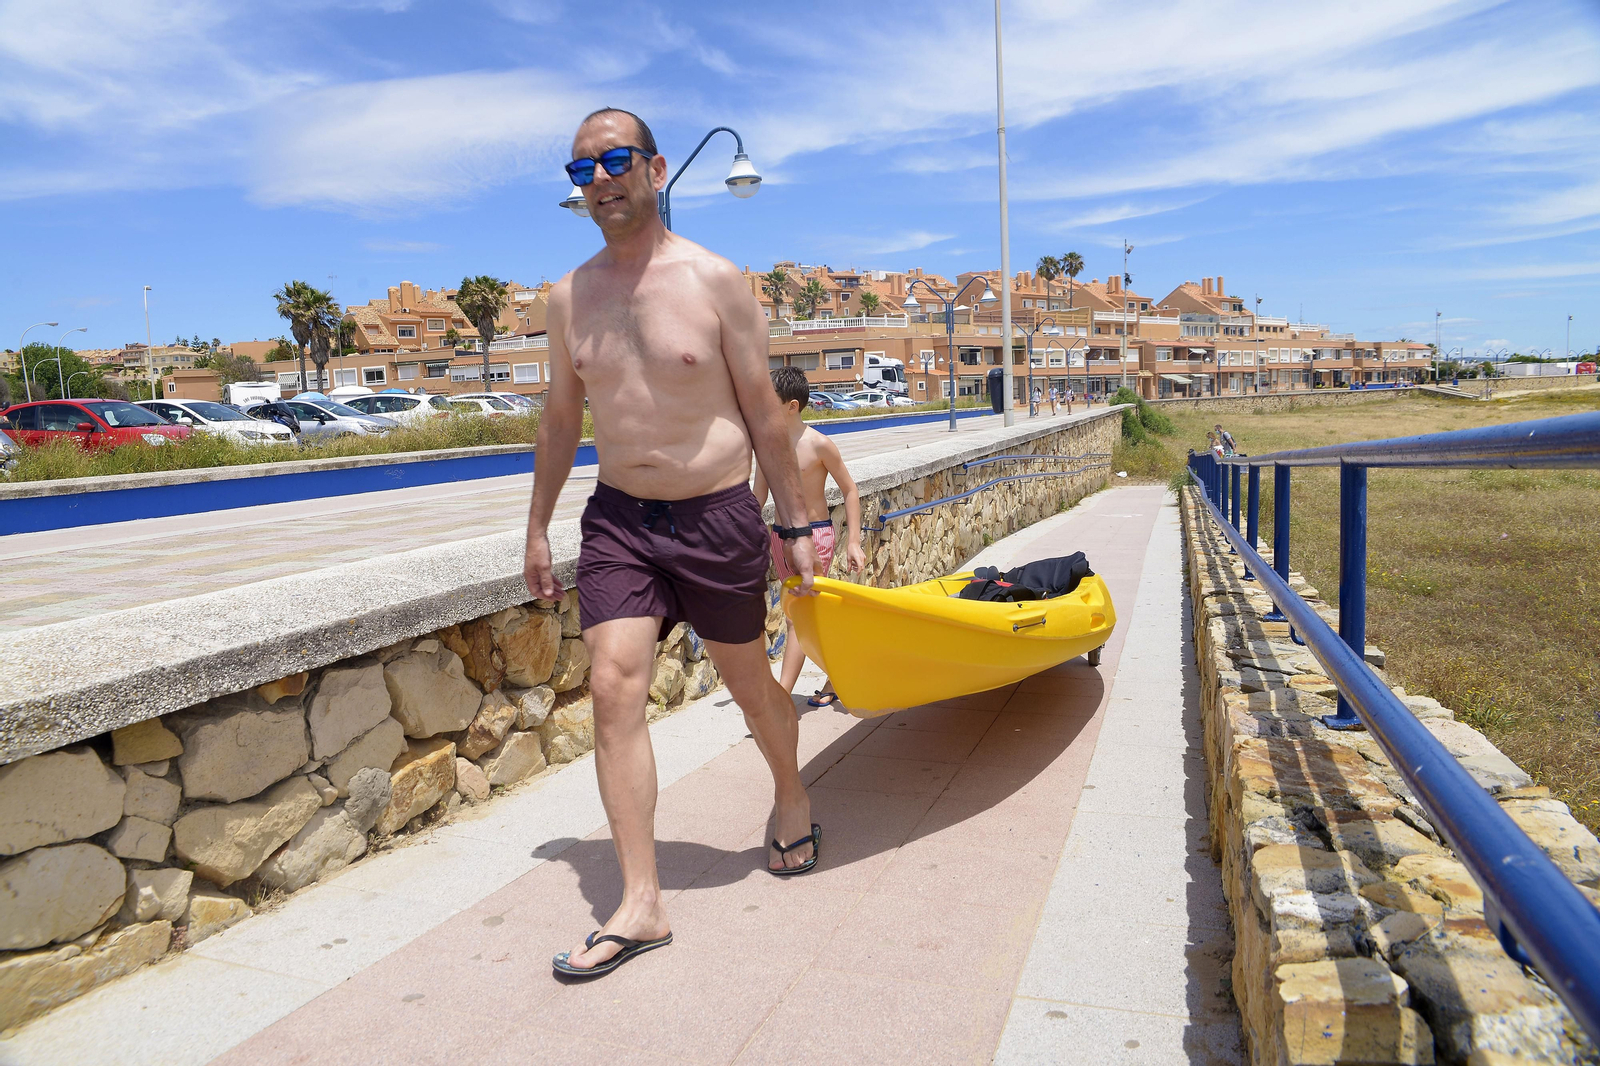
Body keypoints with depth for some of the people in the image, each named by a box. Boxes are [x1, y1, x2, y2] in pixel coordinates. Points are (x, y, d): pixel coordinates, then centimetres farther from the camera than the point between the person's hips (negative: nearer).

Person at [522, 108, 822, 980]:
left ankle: (791, 795, 43)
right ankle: (641, 904, 0)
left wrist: (796, 524, -2)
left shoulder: (714, 280, -6)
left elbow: (763, 410, -3)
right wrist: (538, 528, 16)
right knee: (614, 689, -9)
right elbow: (560, 418, 14)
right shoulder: (568, 297, 5)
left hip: (717, 517, -3)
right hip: (617, 519, 3)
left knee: (750, 686, 12)